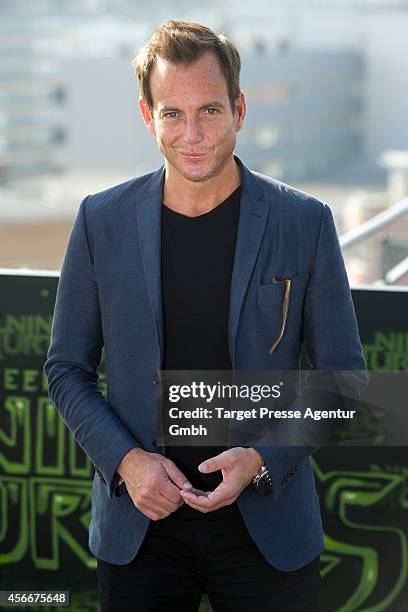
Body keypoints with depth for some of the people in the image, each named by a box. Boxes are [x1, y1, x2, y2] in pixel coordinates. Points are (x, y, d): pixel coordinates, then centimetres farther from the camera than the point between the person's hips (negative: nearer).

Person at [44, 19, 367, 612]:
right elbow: (68, 368, 6)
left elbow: (343, 376, 1)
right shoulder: (102, 220, 0)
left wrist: (262, 458, -13)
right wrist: (125, 460, -9)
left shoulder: (304, 222, -4)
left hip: (267, 525, -1)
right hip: (139, 519, 1)